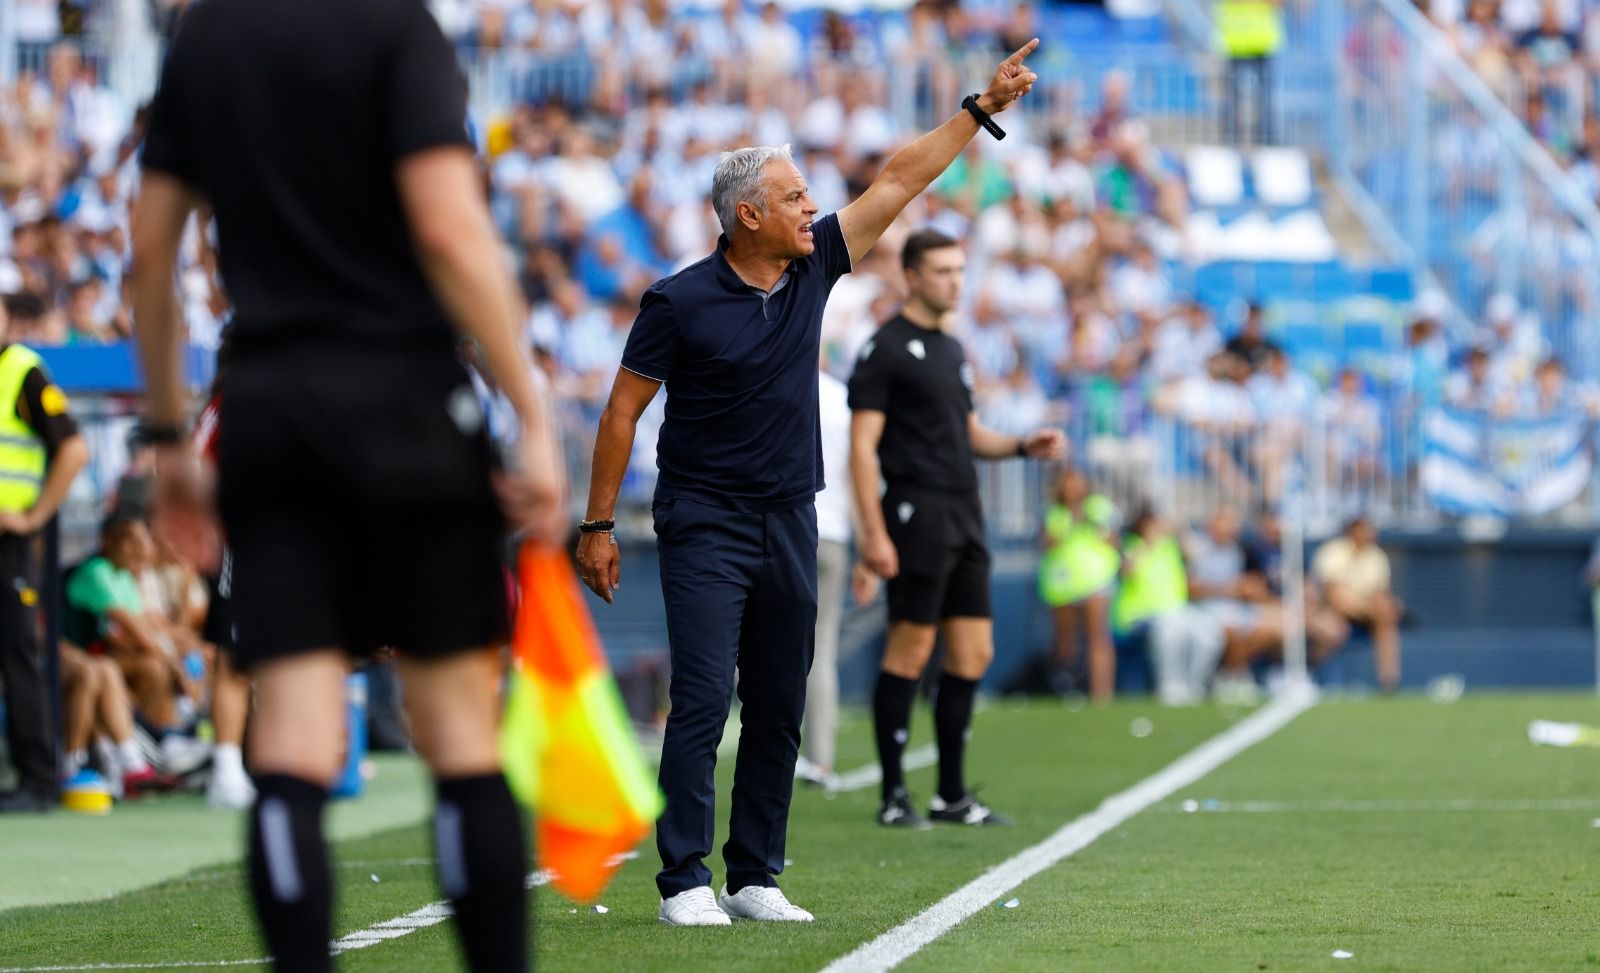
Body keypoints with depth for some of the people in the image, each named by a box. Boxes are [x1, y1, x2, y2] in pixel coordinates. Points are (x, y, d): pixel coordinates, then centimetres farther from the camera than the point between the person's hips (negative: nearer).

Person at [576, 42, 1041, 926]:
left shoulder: (812, 267, 4)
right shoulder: (681, 302, -9)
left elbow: (900, 180, 9)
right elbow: (623, 411, -5)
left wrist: (982, 108, 8)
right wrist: (597, 527, -6)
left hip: (789, 522, 6)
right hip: (705, 523, -6)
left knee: (779, 711, 6)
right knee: (703, 700, -12)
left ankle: (754, 879, 12)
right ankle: (684, 880, -10)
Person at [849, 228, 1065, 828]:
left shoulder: (952, 350, 18)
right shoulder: (886, 348, -6)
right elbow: (863, 445, -11)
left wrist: (1024, 446, 7)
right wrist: (873, 532, -18)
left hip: (964, 519, 8)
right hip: (916, 514, -8)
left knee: (974, 654, 6)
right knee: (910, 652, -7)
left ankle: (952, 795, 12)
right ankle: (893, 796, 0)